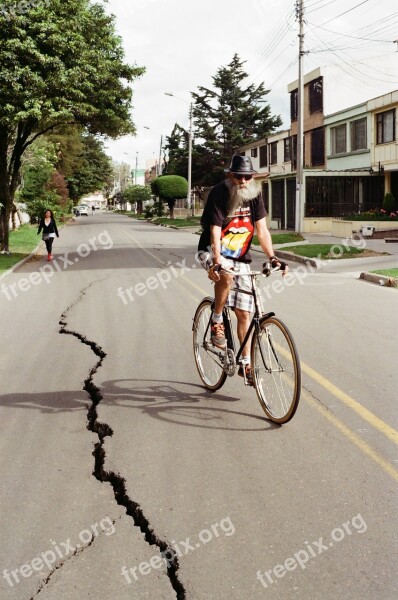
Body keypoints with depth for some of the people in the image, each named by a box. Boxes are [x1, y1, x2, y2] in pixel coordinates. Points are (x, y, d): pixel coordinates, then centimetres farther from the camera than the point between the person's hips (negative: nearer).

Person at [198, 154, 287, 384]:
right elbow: (215, 231, -26)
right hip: (213, 252, -4)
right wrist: (216, 262, -40)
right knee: (226, 274, -40)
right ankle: (217, 321, -17)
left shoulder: (255, 195, -4)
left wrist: (272, 257, -21)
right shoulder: (219, 193, -18)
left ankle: (246, 363, 11)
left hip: (241, 257, 4)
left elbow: (262, 229, -7)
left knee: (244, 313, 1)